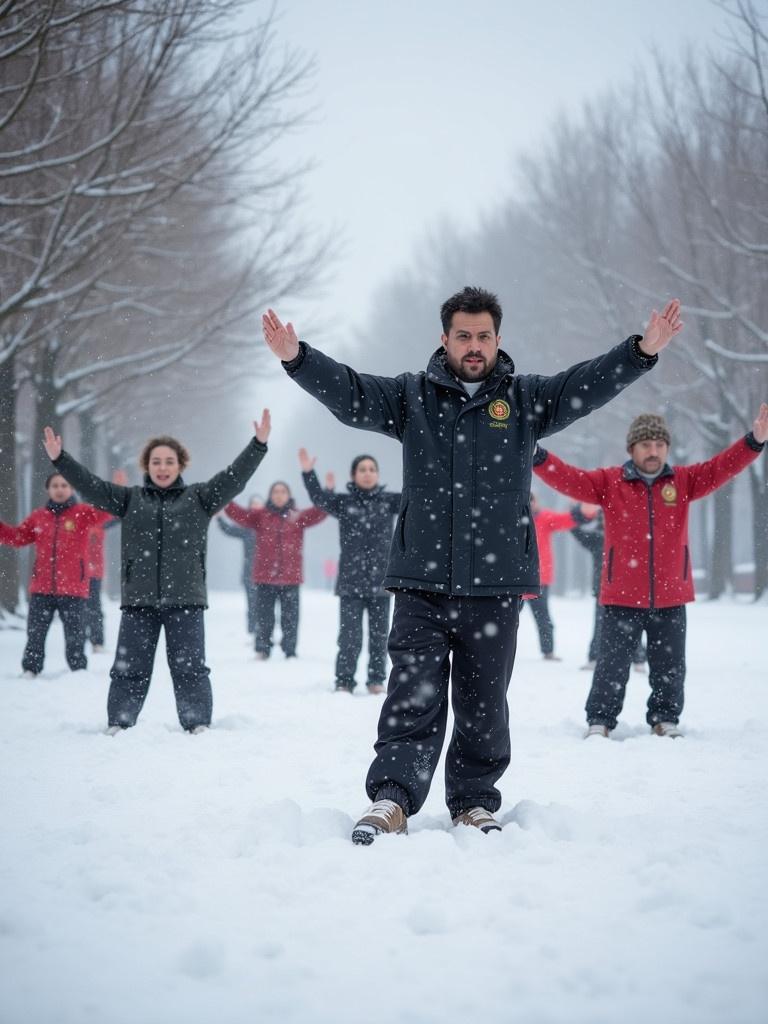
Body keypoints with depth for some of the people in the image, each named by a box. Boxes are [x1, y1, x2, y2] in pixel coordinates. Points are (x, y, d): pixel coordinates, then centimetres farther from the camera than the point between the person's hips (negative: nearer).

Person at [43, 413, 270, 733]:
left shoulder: (199, 498, 9)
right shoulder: (130, 499, 11)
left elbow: (234, 477, 0)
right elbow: (90, 485, 4)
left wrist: (258, 444, -10)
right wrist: (59, 458, -5)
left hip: (185, 599, -1)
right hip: (138, 598, 1)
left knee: (189, 667, 0)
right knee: (130, 667, 3)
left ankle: (198, 724, 5)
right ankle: (118, 725, 10)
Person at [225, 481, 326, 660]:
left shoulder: (298, 517, 5)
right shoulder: (260, 516, 5)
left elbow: (318, 512, -6)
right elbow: (239, 514, -6)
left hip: (290, 578, 0)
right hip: (264, 578, 0)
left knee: (290, 617, 5)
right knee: (264, 616, 5)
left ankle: (290, 652, 14)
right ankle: (262, 650, 15)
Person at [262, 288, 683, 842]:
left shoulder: (526, 400, 8)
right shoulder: (412, 396, 8)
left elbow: (587, 385, -4)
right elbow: (349, 393, -3)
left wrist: (644, 350, -20)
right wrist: (296, 357, -20)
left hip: (496, 587, 1)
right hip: (422, 583, -1)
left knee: (483, 703, 8)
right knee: (414, 697, -6)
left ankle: (474, 802, 20)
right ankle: (392, 799, -6)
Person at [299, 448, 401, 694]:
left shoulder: (388, 501, 5)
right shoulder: (344, 502, 0)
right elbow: (319, 498, -14)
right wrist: (308, 472, -29)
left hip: (381, 581, 2)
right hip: (351, 582, -2)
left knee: (379, 634, 8)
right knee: (350, 636, -5)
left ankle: (377, 680, 20)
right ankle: (344, 682, 5)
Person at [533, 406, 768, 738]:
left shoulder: (683, 481, 4)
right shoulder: (609, 482, -1)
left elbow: (720, 468, -4)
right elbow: (567, 478, -9)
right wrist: (536, 455, -23)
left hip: (670, 597, 2)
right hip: (621, 598, -2)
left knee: (669, 666, 11)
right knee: (612, 664, 1)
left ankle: (665, 718, 26)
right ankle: (599, 721, 12)